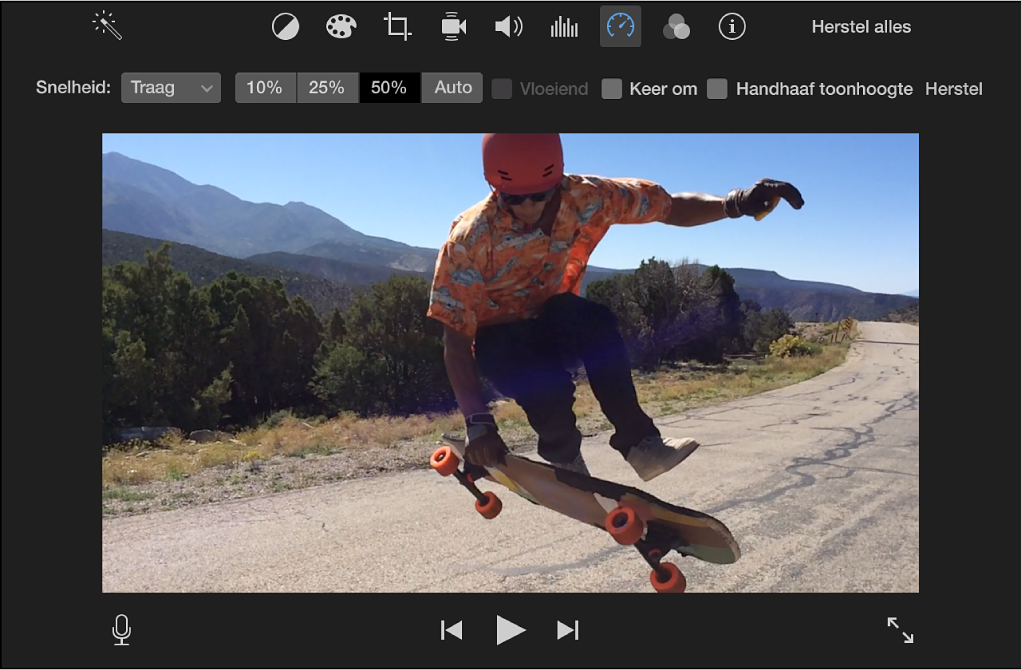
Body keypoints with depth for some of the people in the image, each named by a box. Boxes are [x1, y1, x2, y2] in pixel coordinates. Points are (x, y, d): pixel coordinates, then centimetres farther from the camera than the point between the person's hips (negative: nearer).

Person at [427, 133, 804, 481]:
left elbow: (669, 208, -12)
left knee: (596, 321, -34)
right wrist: (477, 423, -32)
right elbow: (455, 339, -25)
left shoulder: (584, 197, -20)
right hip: (499, 339, -2)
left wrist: (734, 204, -32)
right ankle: (565, 458, -1)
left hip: (552, 322, 3)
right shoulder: (469, 238, -27)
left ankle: (640, 443, -22)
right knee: (550, 389, -35)